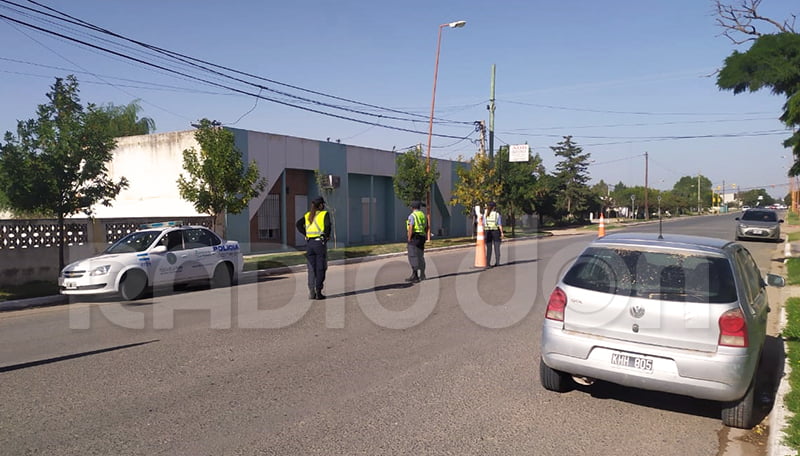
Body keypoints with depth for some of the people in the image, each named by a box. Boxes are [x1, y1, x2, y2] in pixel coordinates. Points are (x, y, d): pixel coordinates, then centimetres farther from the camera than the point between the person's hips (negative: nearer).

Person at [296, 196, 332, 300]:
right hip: (320, 243, -5)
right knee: (320, 269, 3)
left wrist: (306, 234, 3)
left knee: (311, 269, 10)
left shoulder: (308, 215, 11)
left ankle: (311, 292, 7)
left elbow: (299, 224, -1)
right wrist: (327, 236, -5)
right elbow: (328, 225, -20)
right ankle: (318, 292, 2)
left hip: (309, 243, 5)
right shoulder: (325, 214, -3)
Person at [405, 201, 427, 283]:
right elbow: (426, 227, 18)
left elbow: (411, 228, -19)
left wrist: (409, 239, -16)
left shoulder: (412, 216, -10)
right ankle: (422, 275, 20)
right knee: (420, 256, 15)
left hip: (414, 237, -8)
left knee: (413, 257, -8)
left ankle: (414, 276, -12)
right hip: (422, 237, 8)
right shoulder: (423, 215, 14)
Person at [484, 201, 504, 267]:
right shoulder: (497, 214, -6)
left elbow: (484, 225, -1)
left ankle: (488, 263, 0)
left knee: (488, 249, 5)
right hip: (496, 231, -2)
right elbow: (500, 225, -9)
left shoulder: (485, 215, 0)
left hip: (487, 232, 2)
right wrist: (502, 233, -4)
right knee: (497, 248, 8)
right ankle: (497, 262, 7)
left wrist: (484, 234, 4)